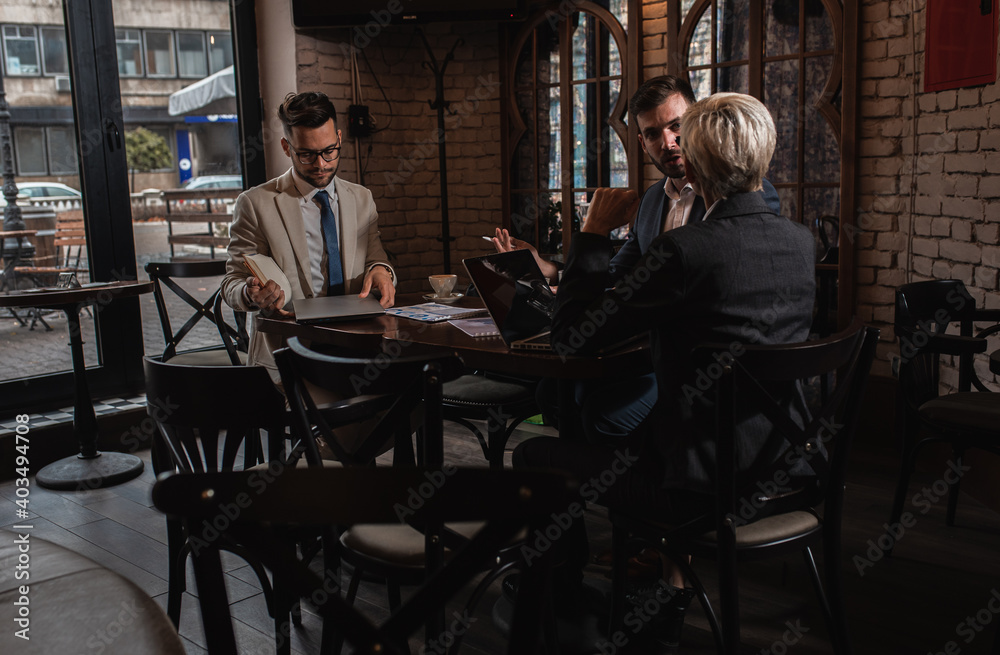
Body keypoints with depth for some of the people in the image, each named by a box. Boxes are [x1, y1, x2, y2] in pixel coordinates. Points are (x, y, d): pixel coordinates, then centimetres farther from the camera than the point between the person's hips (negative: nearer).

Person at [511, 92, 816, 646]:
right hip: (781, 469, 8)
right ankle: (669, 586, 41)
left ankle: (565, 610, 32)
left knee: (534, 456, 11)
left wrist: (594, 234, -9)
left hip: (703, 485, -8)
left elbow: (569, 338, -18)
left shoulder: (683, 249, -25)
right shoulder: (801, 243, -1)